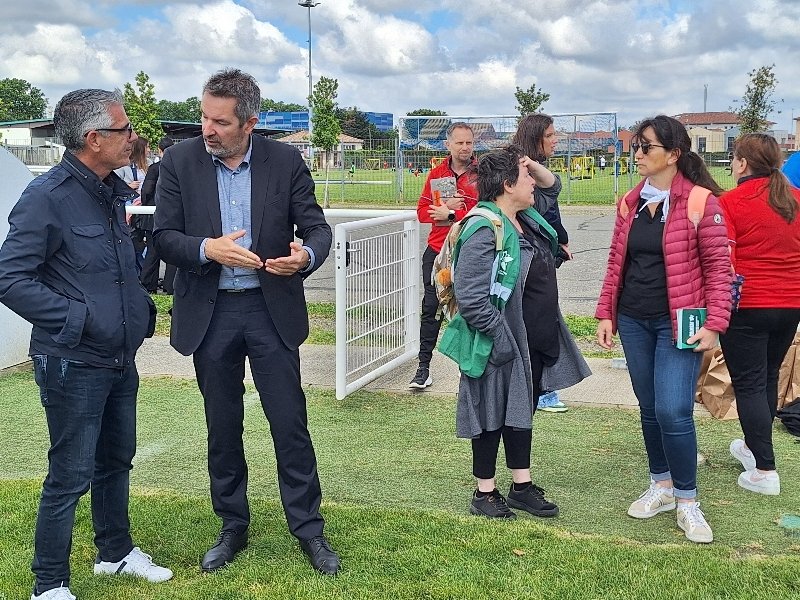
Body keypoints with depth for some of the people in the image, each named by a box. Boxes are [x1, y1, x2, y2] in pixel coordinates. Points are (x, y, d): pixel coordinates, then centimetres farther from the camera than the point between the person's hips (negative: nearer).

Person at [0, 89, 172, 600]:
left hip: (121, 360, 8)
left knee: (116, 461, 21)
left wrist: (143, 310, 4)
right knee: (70, 476, 1)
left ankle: (116, 551, 40)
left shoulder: (118, 192, 7)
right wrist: (79, 319, -21)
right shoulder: (47, 197, -16)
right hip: (73, 364, -8)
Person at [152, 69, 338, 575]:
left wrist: (306, 255, -25)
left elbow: (317, 227, -2)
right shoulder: (180, 161, -3)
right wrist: (207, 249, -23)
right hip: (209, 312, 1)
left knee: (291, 423, 3)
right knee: (223, 428, 13)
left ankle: (309, 528, 18)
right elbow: (165, 236, -4)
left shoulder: (285, 161, -4)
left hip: (271, 309, -1)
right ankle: (233, 527, 29)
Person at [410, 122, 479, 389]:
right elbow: (422, 211, 6)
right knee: (431, 309, 3)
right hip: (437, 251, 3)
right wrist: (445, 206, -12)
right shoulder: (436, 173, 9)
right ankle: (423, 367, 10)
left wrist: (451, 215, -15)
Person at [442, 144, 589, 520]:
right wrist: (499, 335, -24)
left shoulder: (529, 221, 6)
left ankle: (522, 487, 31)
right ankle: (485, 493, 21)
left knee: (522, 411, 18)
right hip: (503, 346, -9)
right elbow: (471, 297, -27)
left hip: (535, 343, 9)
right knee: (493, 414, 6)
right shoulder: (484, 231, -22)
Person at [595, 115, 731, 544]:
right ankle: (661, 486, 28)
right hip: (633, 320, 6)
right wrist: (606, 313, 8)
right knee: (649, 408, 12)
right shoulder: (630, 203, 9)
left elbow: (718, 266, -8)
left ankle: (687, 500, 5)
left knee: (673, 411, -12)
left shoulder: (700, 201, -9)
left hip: (678, 323, -5)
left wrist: (714, 324, -14)